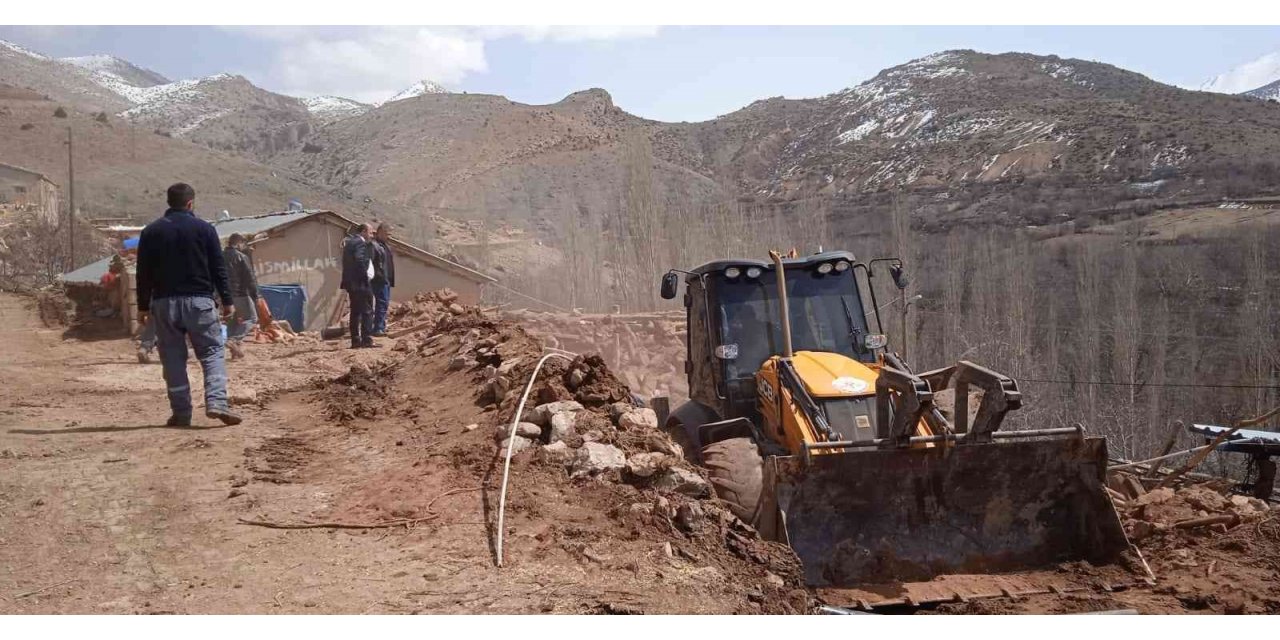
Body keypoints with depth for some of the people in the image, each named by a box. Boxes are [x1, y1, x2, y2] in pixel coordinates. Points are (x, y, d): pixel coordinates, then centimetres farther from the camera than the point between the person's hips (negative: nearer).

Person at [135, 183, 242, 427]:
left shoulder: (151, 232, 6)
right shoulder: (204, 229, 1)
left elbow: (144, 273, 6)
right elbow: (218, 268, 0)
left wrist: (143, 306, 12)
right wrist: (227, 300, 4)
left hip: (164, 302, 2)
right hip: (199, 301, -2)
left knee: (173, 359, 6)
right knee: (212, 352, 1)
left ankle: (181, 413, 6)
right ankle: (216, 401, -17)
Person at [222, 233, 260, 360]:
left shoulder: (221, 257, 10)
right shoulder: (242, 257, -9)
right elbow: (250, 278, -12)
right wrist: (255, 296, -6)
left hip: (226, 294, 7)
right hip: (240, 294, -6)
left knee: (233, 320, 18)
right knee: (251, 318, 5)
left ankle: (234, 350, 13)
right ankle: (234, 340, -16)